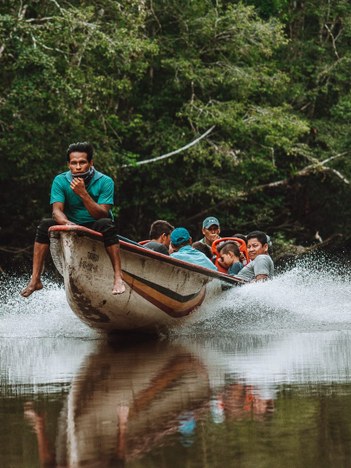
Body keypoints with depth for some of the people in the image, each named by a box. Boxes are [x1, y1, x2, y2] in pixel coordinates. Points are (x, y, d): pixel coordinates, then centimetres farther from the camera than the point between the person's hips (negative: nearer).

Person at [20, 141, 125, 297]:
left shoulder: (105, 182, -12)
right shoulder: (60, 181, -5)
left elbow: (102, 214, -21)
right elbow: (57, 210, -16)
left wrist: (83, 194, -32)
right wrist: (67, 223, -39)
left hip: (97, 231, -2)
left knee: (105, 224, -34)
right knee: (45, 225, -22)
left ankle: (118, 277, -41)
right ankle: (35, 280, -25)